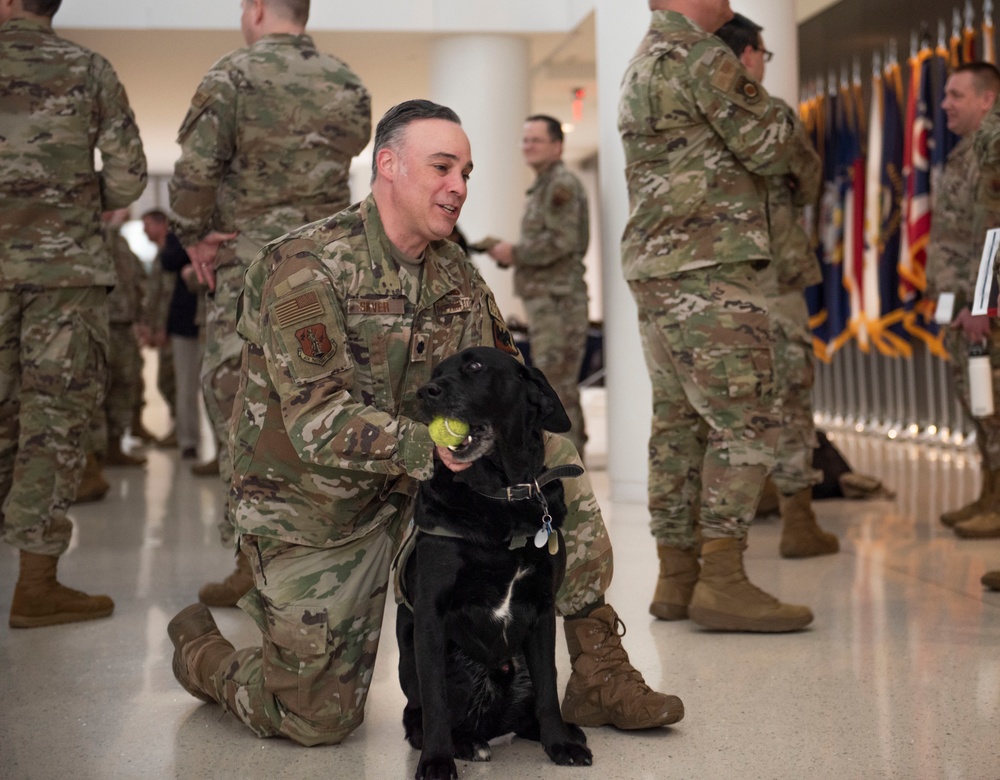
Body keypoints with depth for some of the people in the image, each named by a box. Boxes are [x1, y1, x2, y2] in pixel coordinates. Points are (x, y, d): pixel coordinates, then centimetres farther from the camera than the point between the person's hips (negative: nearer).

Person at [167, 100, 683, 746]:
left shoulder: (455, 271, 1)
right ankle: (199, 650, 30)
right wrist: (431, 446, -42)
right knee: (319, 718, -2)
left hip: (413, 482, 6)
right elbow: (319, 422, -29)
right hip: (312, 505, -6)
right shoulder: (305, 267, -21)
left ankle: (598, 673, -5)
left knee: (550, 453, -13)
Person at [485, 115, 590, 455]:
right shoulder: (543, 187, 23)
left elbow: (561, 240, -20)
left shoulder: (562, 184, -9)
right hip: (544, 300, 10)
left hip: (558, 300, -10)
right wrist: (509, 253, 9)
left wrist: (514, 252, -12)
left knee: (556, 387, -12)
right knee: (559, 388, 12)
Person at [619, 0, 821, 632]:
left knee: (679, 424, 10)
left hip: (654, 268, 10)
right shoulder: (698, 54, -8)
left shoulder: (640, 67, 22)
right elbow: (767, 143, -10)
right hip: (707, 270, -10)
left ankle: (676, 579, 13)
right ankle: (722, 582, -11)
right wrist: (805, 161, 10)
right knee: (747, 421, -9)